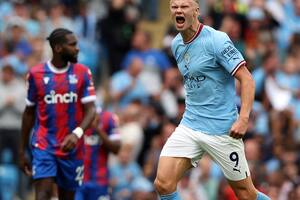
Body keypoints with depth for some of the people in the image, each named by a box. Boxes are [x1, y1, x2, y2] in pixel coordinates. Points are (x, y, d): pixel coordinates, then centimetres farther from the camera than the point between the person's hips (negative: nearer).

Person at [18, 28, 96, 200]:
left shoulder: (82, 73, 0)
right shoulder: (36, 74, -1)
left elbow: (90, 110, -5)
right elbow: (29, 113, 9)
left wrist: (77, 133, -25)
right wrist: (22, 151, 10)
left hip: (71, 147, 2)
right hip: (44, 145, -2)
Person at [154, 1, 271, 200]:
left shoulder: (216, 40, -13)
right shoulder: (177, 44, 10)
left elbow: (247, 79, -15)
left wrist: (243, 118, -26)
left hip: (222, 129, -6)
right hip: (189, 126, 6)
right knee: (163, 184, -10)